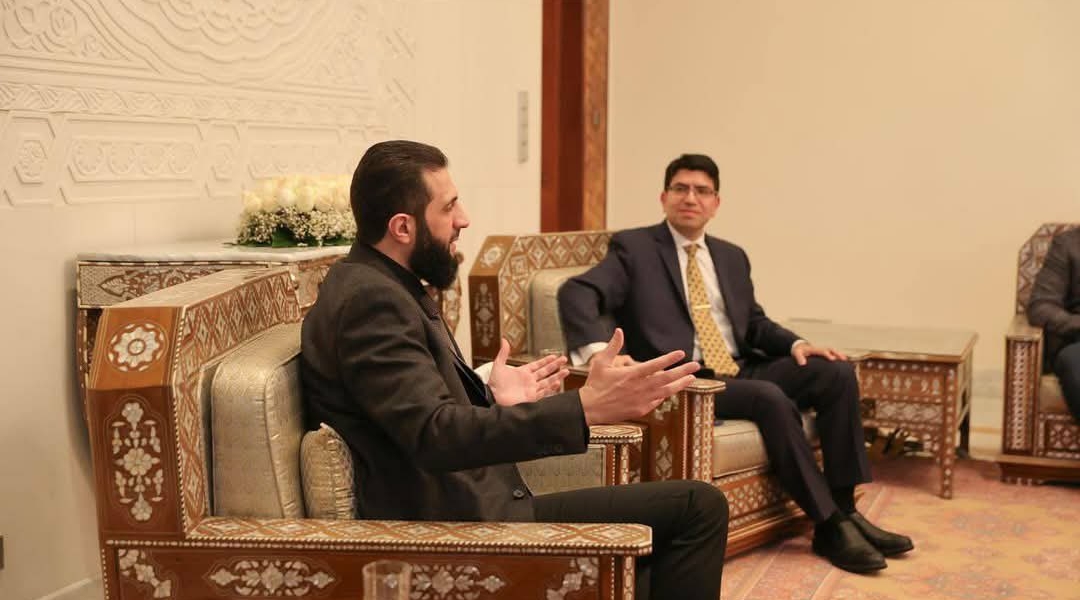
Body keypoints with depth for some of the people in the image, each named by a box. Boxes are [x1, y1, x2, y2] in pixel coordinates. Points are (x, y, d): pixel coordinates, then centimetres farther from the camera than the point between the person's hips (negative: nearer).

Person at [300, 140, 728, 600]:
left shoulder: (381, 286, 11)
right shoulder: (369, 299, -20)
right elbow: (435, 435, -31)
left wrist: (496, 401, 13)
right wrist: (585, 408, -35)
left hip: (462, 508, 10)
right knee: (699, 507, -8)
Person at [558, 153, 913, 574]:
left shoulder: (732, 256, 19)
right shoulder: (634, 247, 0)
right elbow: (576, 293, -15)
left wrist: (796, 344, 0)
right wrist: (597, 349, -35)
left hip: (743, 370, 7)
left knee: (836, 373, -13)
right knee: (771, 399, -31)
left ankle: (845, 509, -7)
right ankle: (829, 525, -19)